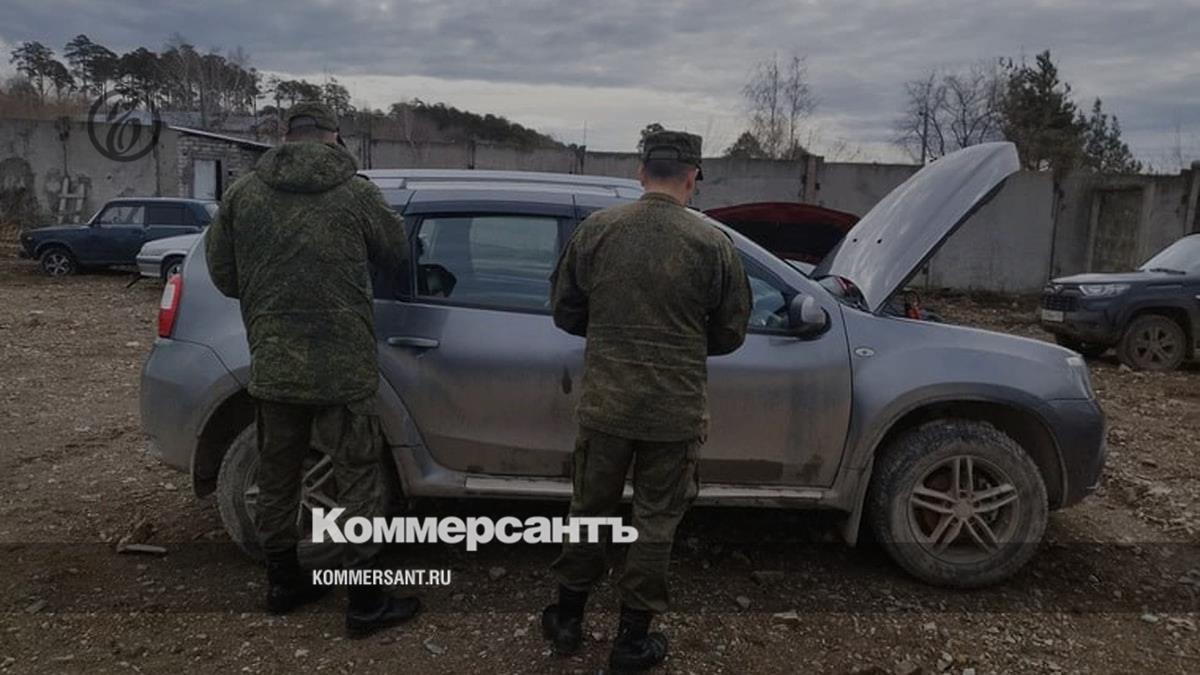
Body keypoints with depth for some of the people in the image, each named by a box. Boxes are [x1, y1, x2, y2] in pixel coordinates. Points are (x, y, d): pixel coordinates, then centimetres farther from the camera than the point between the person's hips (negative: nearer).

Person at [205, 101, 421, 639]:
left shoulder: (242, 194, 2)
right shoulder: (355, 192, -4)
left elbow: (224, 276, 8)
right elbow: (395, 254, 8)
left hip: (271, 367, 4)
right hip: (343, 367, -3)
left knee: (276, 478, 18)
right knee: (358, 480, 6)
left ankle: (283, 584, 33)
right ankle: (366, 603, 12)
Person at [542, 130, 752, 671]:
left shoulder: (597, 229, -4)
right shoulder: (713, 243, -9)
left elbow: (564, 311, 3)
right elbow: (731, 333, 0)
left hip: (604, 403, 2)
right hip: (675, 410, -1)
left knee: (589, 509, 19)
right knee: (656, 521, 13)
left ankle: (566, 619, 33)